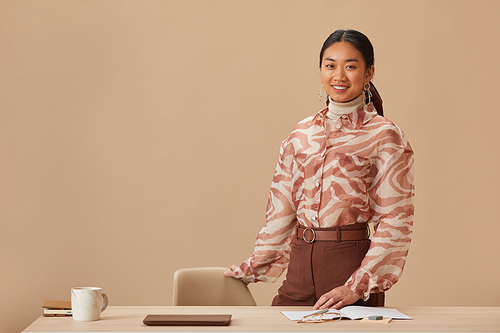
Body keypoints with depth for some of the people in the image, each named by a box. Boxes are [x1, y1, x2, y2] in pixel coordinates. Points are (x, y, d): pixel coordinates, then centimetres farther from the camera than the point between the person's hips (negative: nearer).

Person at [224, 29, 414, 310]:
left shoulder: (384, 136, -4)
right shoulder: (302, 134, 10)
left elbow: (395, 221, -8)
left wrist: (357, 286, -14)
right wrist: (255, 266, 18)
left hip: (351, 264, -4)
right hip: (300, 266, 4)